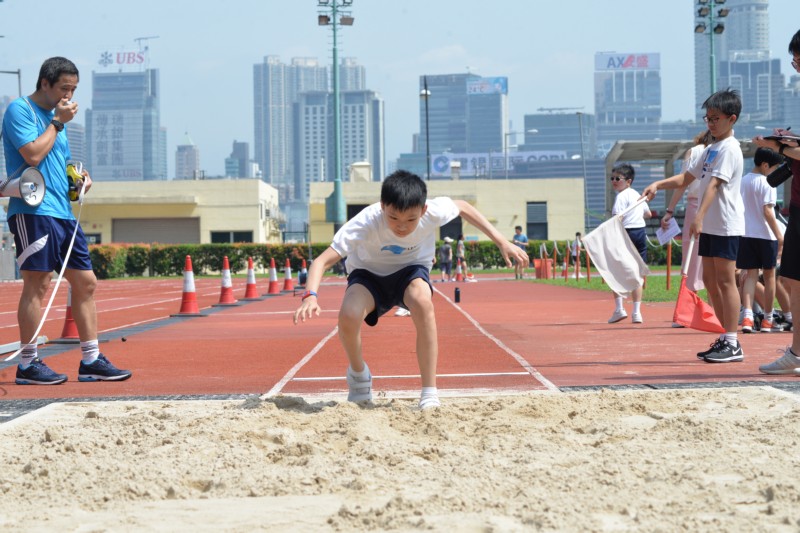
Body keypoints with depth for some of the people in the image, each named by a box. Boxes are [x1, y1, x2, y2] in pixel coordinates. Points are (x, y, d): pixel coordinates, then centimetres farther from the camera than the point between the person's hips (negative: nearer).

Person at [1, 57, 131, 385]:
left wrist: (79, 176, 10)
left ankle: (91, 361, 11)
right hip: (33, 211, -9)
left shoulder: (54, 117, 22)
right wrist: (57, 122, -7)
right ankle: (28, 364, -2)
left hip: (63, 212, 9)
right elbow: (33, 154, -17)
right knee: (37, 284, -9)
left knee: (86, 282, 6)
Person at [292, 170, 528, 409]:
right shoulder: (365, 222, -35)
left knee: (422, 303, -36)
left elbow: (463, 207, -5)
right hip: (368, 273, -1)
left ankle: (430, 395, -26)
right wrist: (310, 296, -57)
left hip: (410, 269, 1)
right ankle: (358, 373, 3)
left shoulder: (433, 211, -29)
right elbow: (322, 261, -38)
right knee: (348, 316, -33)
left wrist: (501, 241, -7)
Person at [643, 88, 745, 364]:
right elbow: (686, 178, 20)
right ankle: (726, 338, 18)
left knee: (725, 281, -7)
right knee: (710, 280, 10)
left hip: (726, 225, -9)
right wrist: (658, 185, 5)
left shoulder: (729, 149, -12)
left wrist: (699, 216, -33)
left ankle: (733, 345, -4)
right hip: (709, 225, 9)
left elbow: (714, 184, -24)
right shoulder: (711, 149, 16)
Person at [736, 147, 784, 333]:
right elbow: (767, 212, -17)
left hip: (745, 234, 5)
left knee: (750, 275, 4)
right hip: (765, 235, -5)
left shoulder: (742, 181, 8)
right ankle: (768, 319, 15)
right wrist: (779, 235, -16)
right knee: (769, 275, 9)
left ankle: (747, 315, -16)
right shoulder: (766, 183, -11)